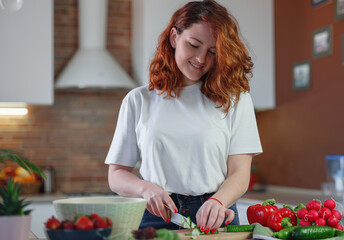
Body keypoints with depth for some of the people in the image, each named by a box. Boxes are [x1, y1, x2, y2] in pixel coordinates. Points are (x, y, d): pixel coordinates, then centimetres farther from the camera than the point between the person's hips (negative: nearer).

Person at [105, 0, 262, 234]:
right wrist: (146, 189, -8)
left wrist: (217, 201, -16)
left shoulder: (235, 98, 10)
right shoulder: (139, 100, 11)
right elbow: (117, 174, 11)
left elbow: (240, 172, 3)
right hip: (156, 217, 0)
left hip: (215, 220, 0)